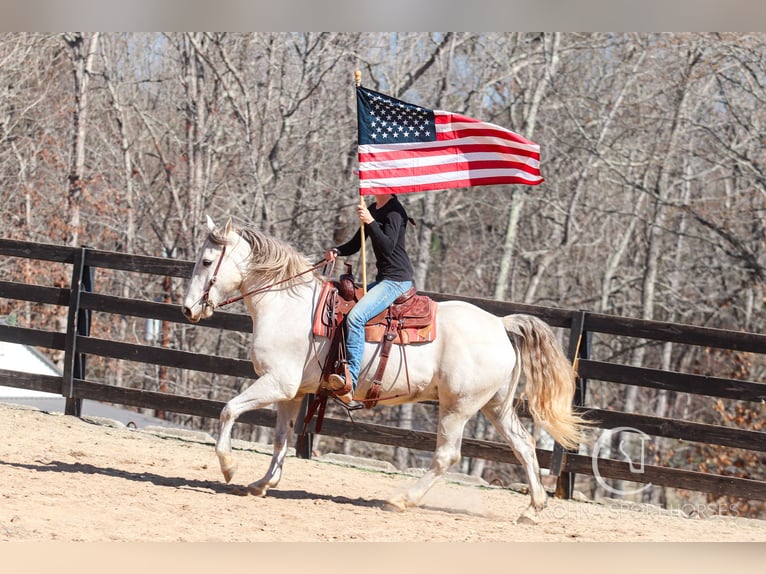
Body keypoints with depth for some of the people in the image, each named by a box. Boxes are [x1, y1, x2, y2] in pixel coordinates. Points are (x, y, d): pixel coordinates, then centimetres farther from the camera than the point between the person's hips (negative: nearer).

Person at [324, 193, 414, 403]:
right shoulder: (372, 209, 17)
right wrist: (336, 251, 2)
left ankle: (350, 380, -35)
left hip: (397, 279, -11)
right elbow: (356, 245, 22)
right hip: (382, 279, 11)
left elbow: (388, 246, -22)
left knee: (355, 316, -28)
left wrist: (370, 222, -28)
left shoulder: (393, 210, -12)